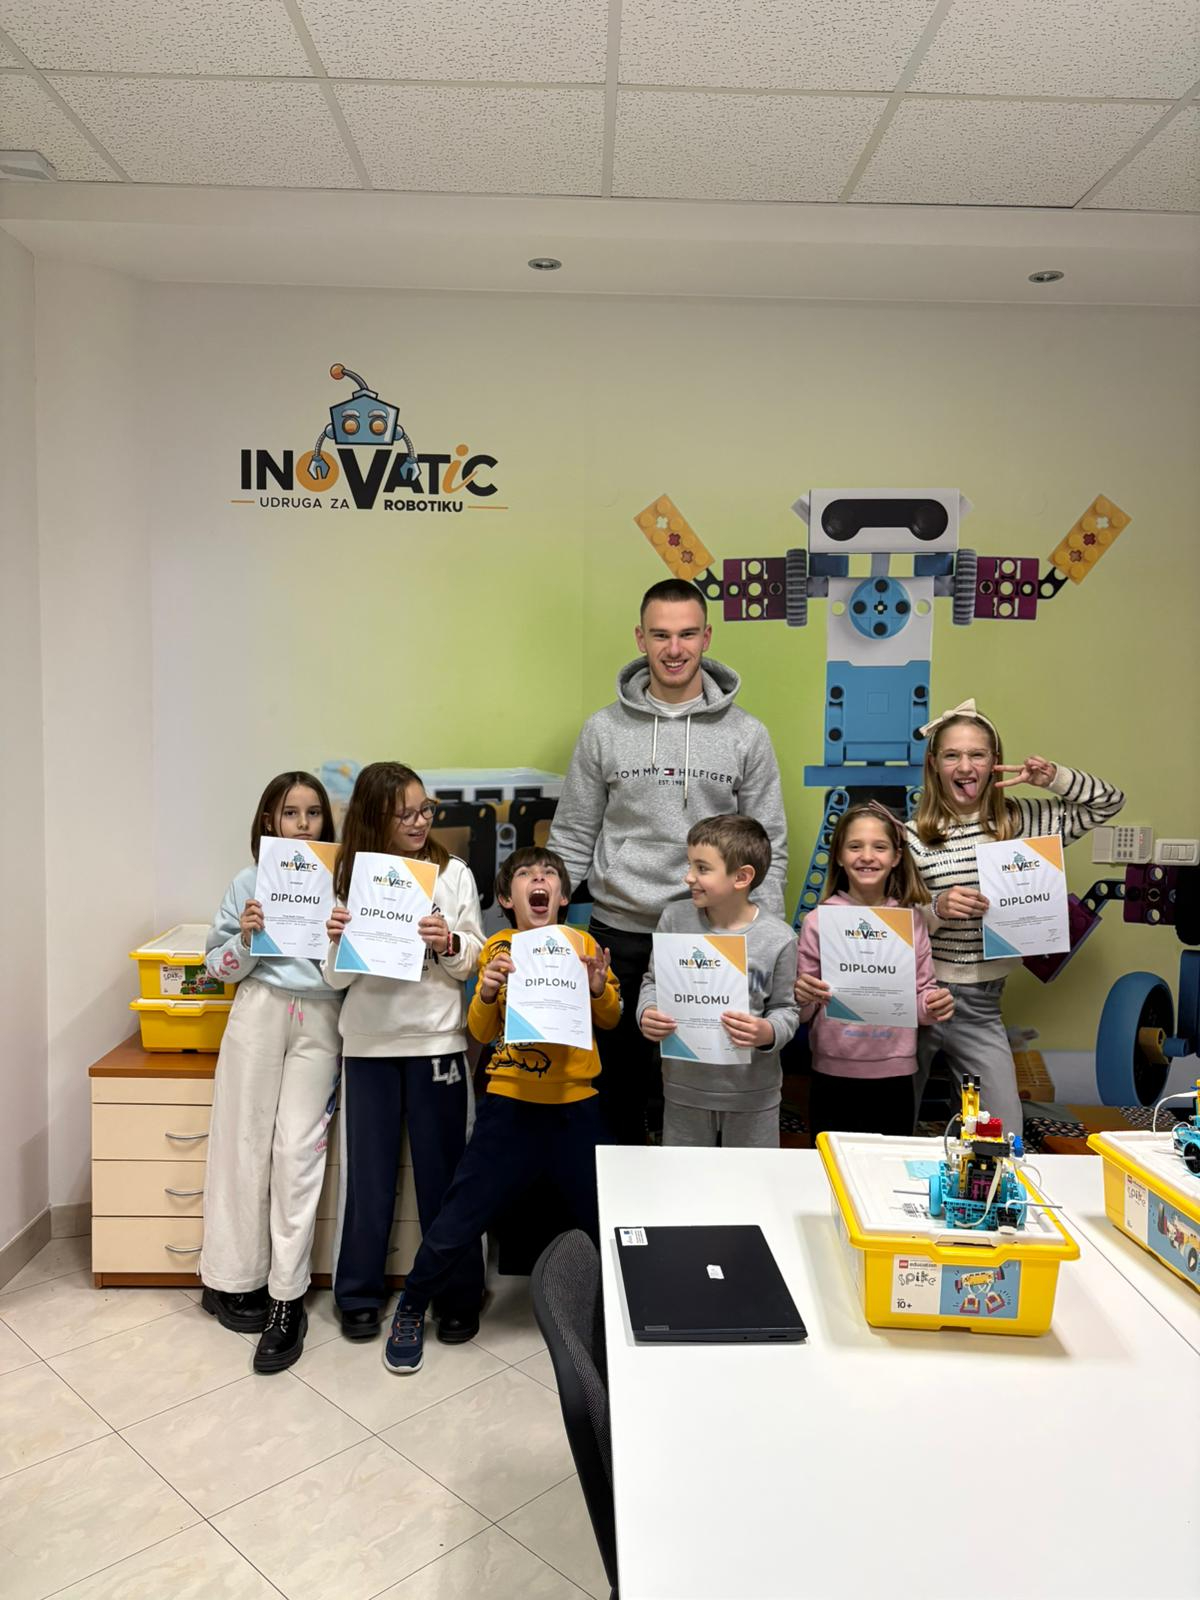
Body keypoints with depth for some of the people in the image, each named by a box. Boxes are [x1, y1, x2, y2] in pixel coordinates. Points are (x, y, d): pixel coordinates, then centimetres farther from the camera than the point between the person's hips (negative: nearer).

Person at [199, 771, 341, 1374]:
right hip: (259, 1013, 0)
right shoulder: (249, 883, 6)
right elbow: (218, 966, 6)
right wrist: (246, 937, -13)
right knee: (244, 1143, 3)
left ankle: (287, 1300, 5)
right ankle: (231, 1281, 20)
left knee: (299, 1151, -3)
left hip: (320, 1021, 0)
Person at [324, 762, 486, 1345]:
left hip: (435, 1039, -1)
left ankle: (459, 1296, 22)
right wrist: (337, 941, -17)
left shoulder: (453, 874, -2)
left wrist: (450, 944, -20)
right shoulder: (350, 877, 1)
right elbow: (337, 978, 3)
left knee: (442, 1171, 6)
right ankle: (359, 1295, 27)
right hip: (368, 1041, 1)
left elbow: (474, 961, 0)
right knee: (368, 1172, 10)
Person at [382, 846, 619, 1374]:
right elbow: (482, 1032, 4)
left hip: (576, 1107, 1)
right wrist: (487, 994, -17)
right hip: (510, 1105, 0)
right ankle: (410, 1310, 29)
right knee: (455, 1226, 2)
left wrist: (598, 987, -14)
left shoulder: (583, 943, 4)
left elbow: (610, 1019, 7)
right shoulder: (498, 948, 3)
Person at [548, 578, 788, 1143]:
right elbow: (572, 839, 5)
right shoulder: (604, 730, 1)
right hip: (619, 932, 1)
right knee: (618, 1077, 13)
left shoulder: (746, 735, 0)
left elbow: (769, 846, 3)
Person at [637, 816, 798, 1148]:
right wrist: (646, 1013, -14)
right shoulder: (675, 918, -7)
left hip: (752, 1090, -2)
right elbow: (653, 981, 6)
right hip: (684, 1084, 2)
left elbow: (785, 1009, -4)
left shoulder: (778, 939, -13)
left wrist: (768, 1033, -25)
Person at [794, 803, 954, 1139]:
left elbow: (923, 994, 8)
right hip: (832, 1076, -1)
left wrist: (937, 1005, -12)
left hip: (894, 1076, 1)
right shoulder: (818, 922, -3)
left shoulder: (911, 921, 1)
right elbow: (802, 1014, 2)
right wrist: (802, 998, -19)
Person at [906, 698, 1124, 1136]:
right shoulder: (913, 837, -10)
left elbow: (1109, 803, 7)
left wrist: (1054, 777, -9)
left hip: (980, 1006, 3)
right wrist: (937, 910, -27)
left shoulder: (1019, 821, 1)